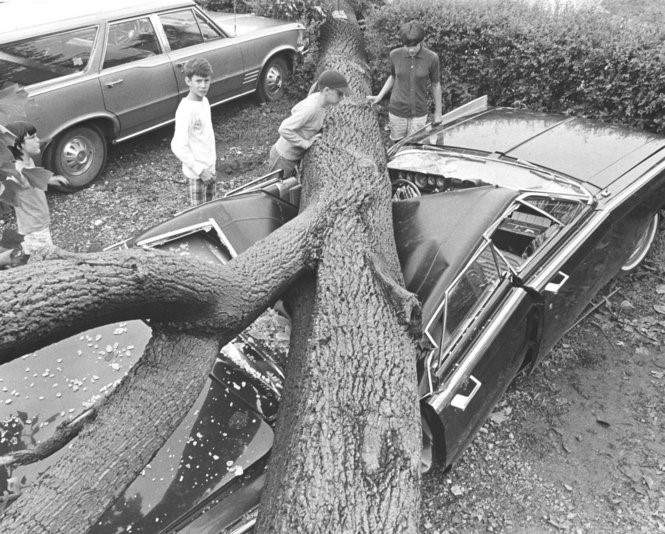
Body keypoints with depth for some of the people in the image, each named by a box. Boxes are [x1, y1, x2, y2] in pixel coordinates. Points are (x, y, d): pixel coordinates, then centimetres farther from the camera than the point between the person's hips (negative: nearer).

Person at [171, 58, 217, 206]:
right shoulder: (186, 109, -22)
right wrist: (199, 170, -23)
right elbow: (178, 147, -25)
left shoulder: (204, 101, 4)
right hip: (196, 172, -8)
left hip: (209, 167, 8)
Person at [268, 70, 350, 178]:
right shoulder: (310, 108, -30)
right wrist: (306, 143, -24)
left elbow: (295, 110, 10)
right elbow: (284, 129, -32)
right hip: (284, 157, -8)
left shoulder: (318, 97, -6)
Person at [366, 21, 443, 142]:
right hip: (397, 111, 1)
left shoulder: (431, 58, -15)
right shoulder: (395, 55, -10)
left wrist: (438, 112, 7)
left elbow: (436, 85, -1)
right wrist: (379, 97, 4)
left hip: (419, 114, -1)